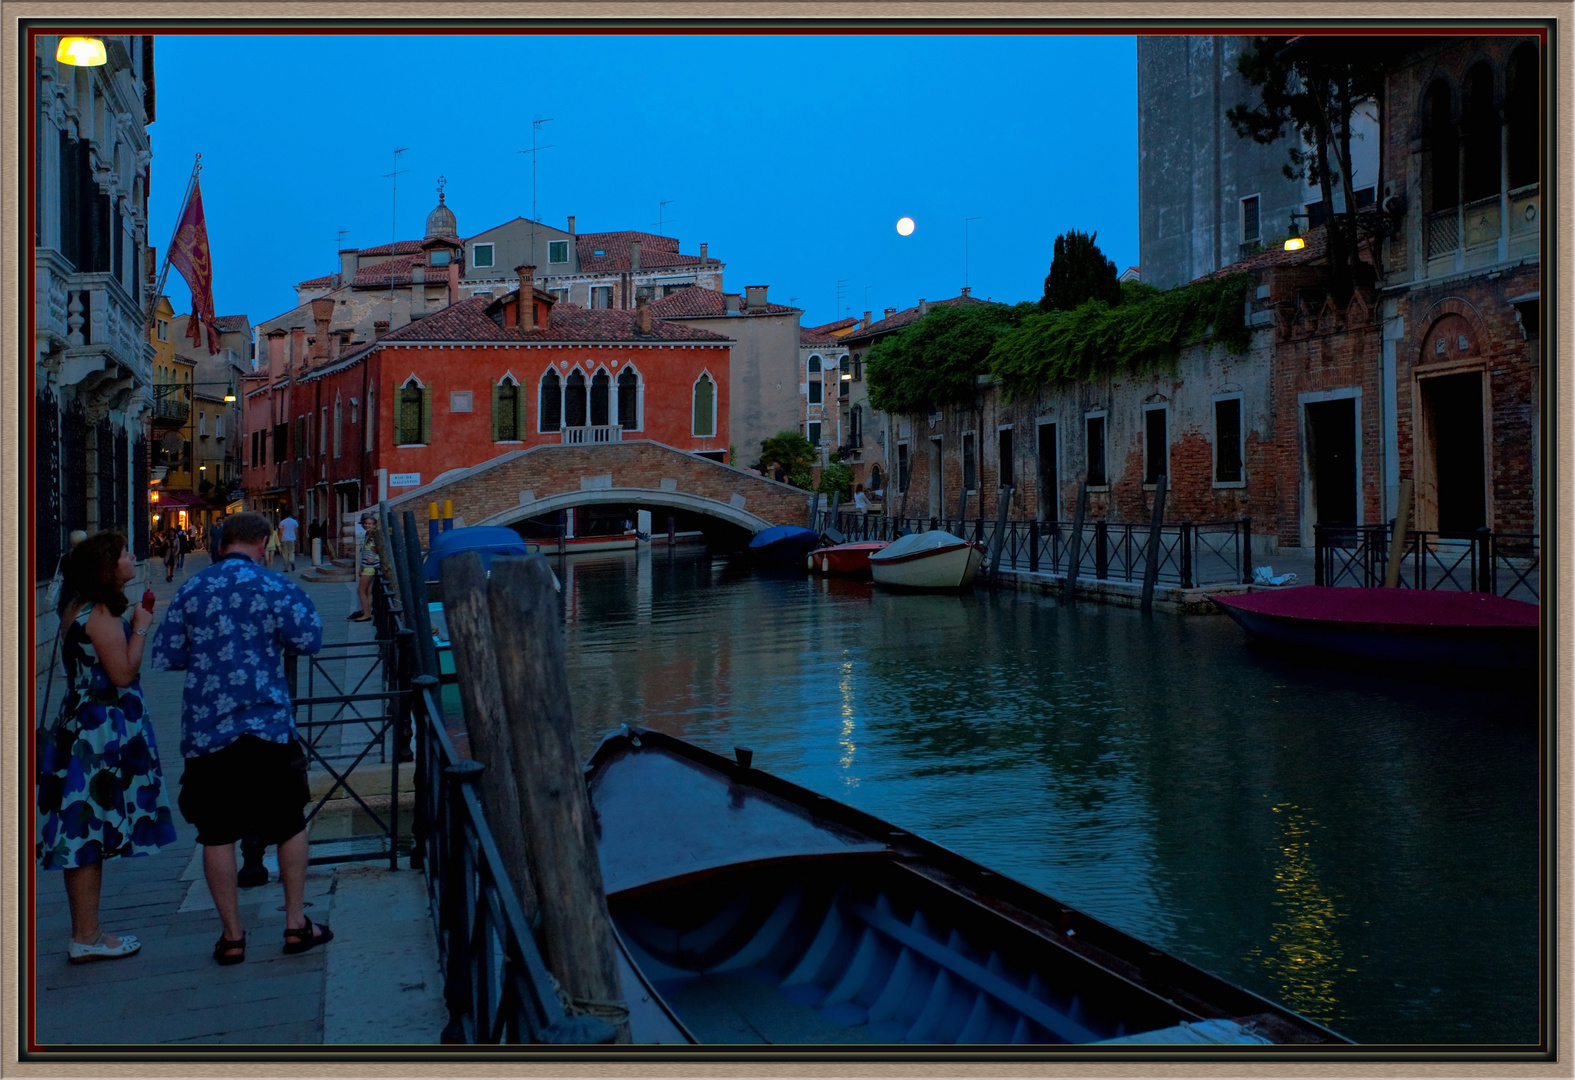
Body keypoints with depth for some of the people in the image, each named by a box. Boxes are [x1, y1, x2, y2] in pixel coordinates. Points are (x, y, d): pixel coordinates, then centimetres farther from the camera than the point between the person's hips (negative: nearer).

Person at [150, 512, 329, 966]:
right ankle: (296, 923, 17)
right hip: (266, 725, -2)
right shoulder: (273, 587, -4)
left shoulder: (190, 591, 5)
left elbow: (165, 657, 9)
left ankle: (232, 935, 14)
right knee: (290, 824, 13)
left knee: (217, 835, 9)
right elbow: (307, 640, -11)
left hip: (205, 729, 2)